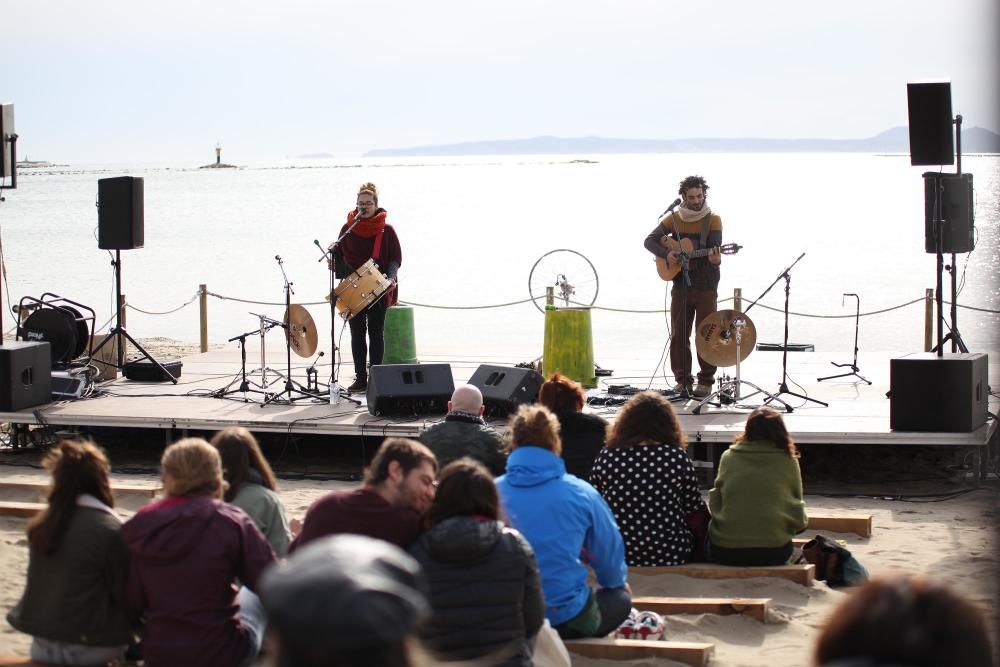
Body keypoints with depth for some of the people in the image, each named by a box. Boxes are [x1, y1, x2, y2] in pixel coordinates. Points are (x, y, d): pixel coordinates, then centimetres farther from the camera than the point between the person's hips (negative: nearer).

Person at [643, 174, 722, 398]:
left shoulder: (713, 220, -2)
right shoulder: (673, 218, 5)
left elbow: (715, 251, -12)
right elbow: (649, 240, 3)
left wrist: (715, 259, -35)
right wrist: (666, 254, -15)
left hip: (706, 287, -3)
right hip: (681, 285, 3)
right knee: (678, 335, 3)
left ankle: (706, 381, 5)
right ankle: (682, 379, 11)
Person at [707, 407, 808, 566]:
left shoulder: (728, 457, 1)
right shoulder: (788, 461, -1)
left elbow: (715, 503, 8)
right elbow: (796, 504, 8)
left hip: (725, 552, 0)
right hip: (773, 553, 0)